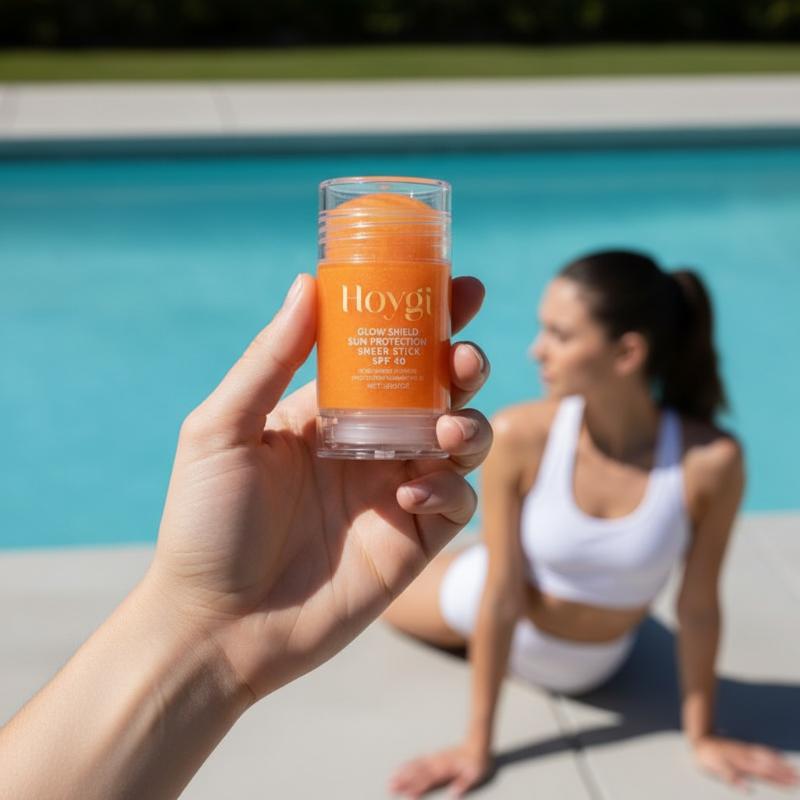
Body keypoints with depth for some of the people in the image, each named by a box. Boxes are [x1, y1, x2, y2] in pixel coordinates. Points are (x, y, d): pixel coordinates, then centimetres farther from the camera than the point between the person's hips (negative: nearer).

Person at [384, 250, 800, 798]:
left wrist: (702, 736, -10)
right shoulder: (519, 438, -34)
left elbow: (698, 607, -22)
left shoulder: (711, 462, -35)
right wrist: (478, 744, -18)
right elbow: (500, 597, -26)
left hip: (593, 664, 1)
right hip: (498, 625, 0)